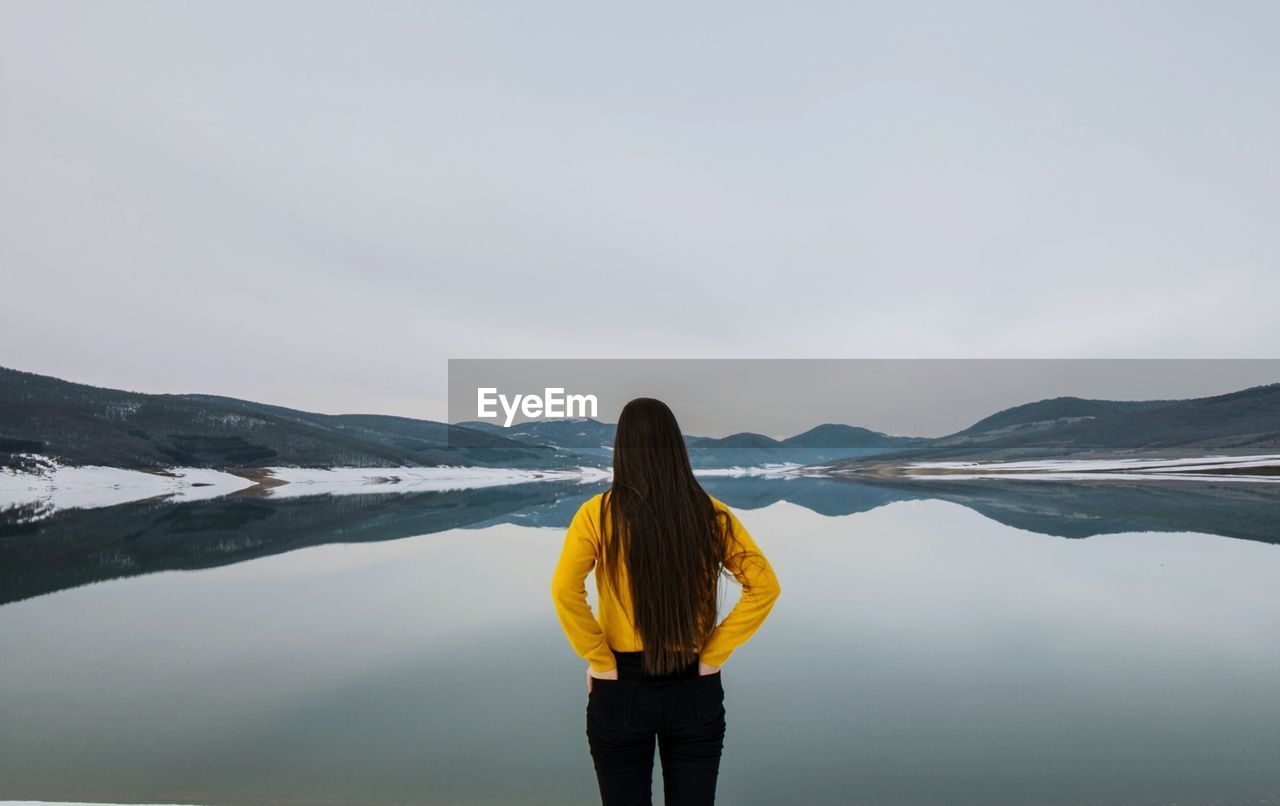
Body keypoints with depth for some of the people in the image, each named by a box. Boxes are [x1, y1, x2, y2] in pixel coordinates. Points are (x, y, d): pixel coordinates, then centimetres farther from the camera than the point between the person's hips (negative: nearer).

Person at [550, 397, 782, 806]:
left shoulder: (599, 514, -11)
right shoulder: (711, 515, -5)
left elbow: (565, 590, -22)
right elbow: (764, 586, -8)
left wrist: (599, 661, -11)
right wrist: (714, 655, -4)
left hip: (621, 689, -1)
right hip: (695, 690, 2)